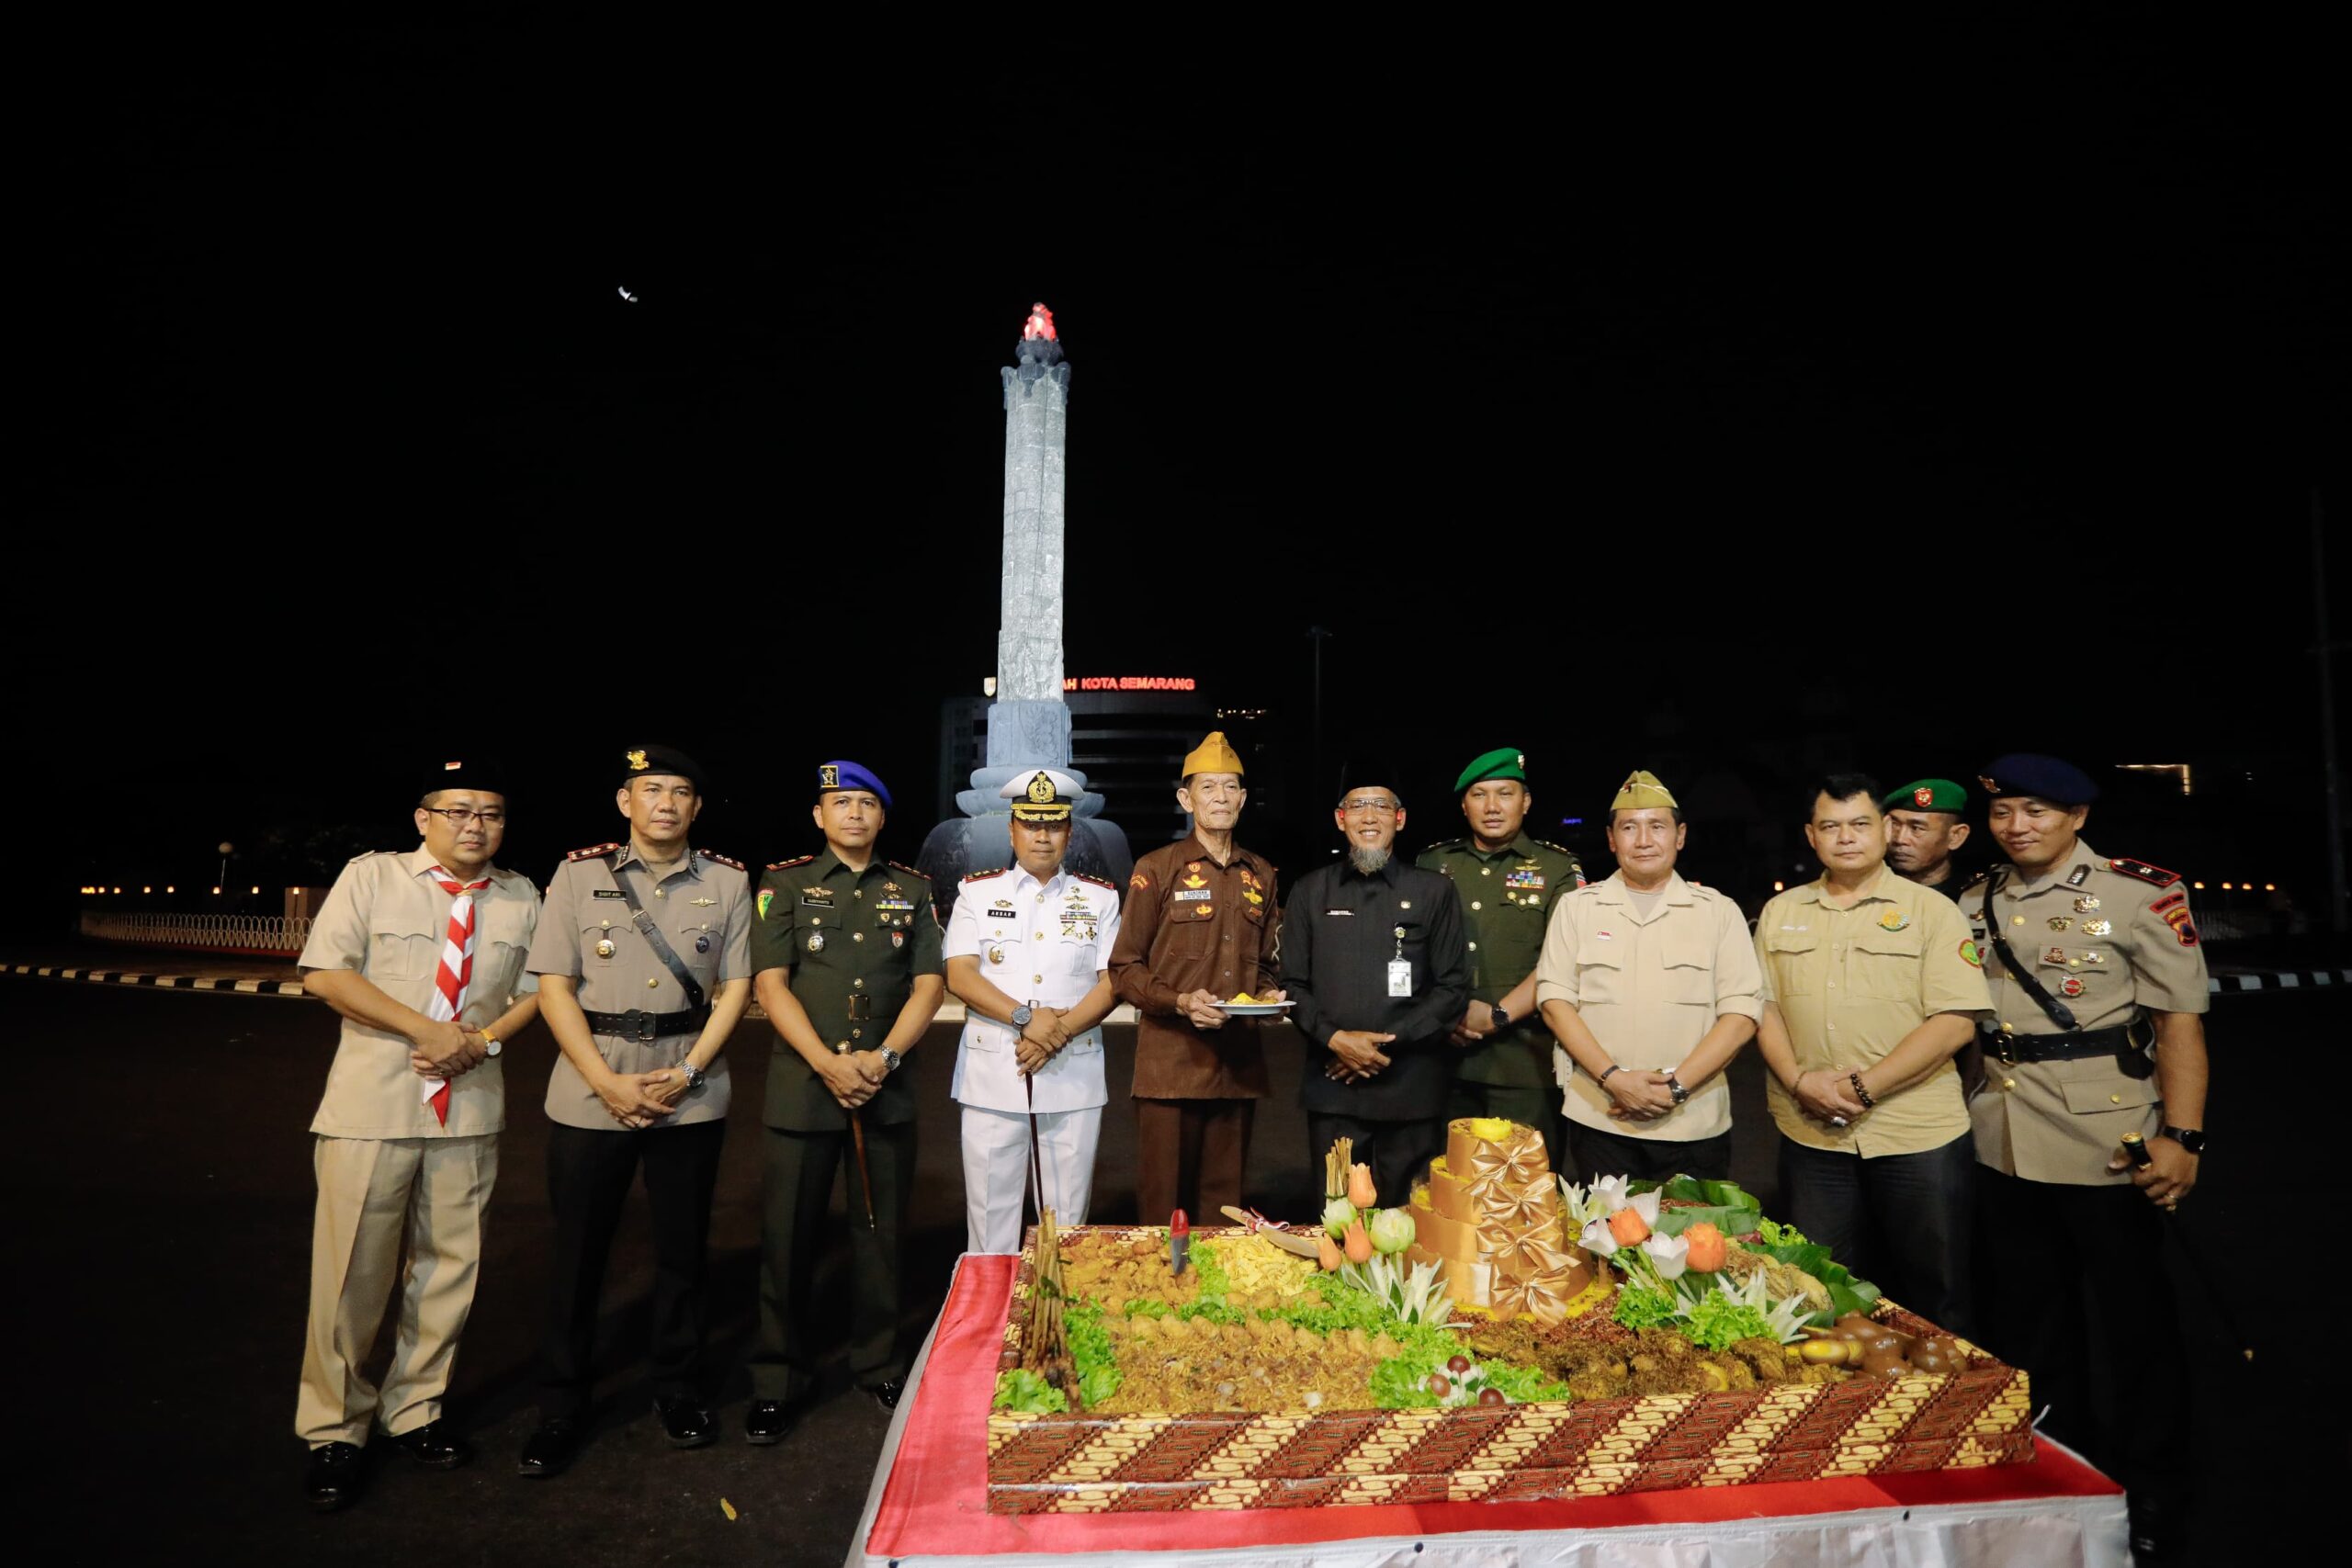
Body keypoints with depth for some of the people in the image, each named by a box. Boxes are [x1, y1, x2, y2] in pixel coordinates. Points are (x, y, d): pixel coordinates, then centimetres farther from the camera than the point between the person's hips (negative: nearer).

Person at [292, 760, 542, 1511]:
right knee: (352, 1272, 4)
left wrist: (482, 1040, -8)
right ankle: (334, 1430, 22)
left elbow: (536, 988, 10)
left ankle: (414, 1412, 29)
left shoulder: (520, 896, 5)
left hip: (470, 1105, 3)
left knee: (448, 1266, 12)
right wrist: (427, 1028, -16)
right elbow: (324, 974, -10)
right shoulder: (371, 876, -3)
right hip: (372, 1103, -3)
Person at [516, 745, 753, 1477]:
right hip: (590, 1093, 0)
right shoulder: (579, 873, 1)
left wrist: (686, 1074, -9)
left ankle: (675, 1389, 28)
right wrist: (608, 1083, -10)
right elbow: (554, 987, -2)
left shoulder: (727, 882, 3)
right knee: (578, 1250, 8)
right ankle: (562, 1406, 25)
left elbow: (735, 989, 2)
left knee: (682, 1246, 10)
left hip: (691, 1094, 1)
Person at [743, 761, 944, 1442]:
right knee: (788, 1236, 5)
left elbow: (929, 983, 4)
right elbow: (770, 983, -4)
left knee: (881, 1232, 10)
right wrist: (829, 1064, -13)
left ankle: (879, 1365, 27)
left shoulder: (912, 889, 9)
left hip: (887, 1090, 2)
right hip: (802, 1087, -1)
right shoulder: (785, 883, 4)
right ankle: (777, 1379, 21)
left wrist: (884, 1058, -10)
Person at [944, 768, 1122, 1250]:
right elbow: (959, 976, -3)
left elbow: (1113, 982, 1)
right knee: (990, 1214, 5)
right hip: (990, 1078, 0)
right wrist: (1025, 1018, -16)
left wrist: (1058, 1033, -13)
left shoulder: (1100, 898, 8)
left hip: (1073, 1079, 1)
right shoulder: (977, 892, 7)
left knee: (1068, 1218, 6)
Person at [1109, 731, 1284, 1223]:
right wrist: (1180, 1003, -17)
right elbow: (1124, 968, -2)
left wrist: (1269, 995, 3)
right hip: (1171, 1062, -4)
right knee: (1162, 1207, 1)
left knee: (1224, 1204, 12)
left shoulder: (1260, 874, 13)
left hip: (1238, 1065, 4)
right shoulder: (1156, 870, -1)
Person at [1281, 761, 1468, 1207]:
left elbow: (1453, 988, 1)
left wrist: (1385, 1042, -9)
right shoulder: (1311, 892, 9)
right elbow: (1294, 985, 8)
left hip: (1413, 1090, -1)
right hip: (1333, 1090, 1)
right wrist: (1335, 1038, -9)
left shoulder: (1435, 891, 4)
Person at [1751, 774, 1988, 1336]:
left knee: (1933, 1291, 9)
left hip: (1919, 1138, -3)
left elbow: (1955, 1021, -10)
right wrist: (1799, 1080, -9)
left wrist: (1863, 1087, -16)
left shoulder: (1930, 909, -3)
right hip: (1810, 1135, 3)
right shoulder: (1779, 913, 9)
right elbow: (1763, 1006, 8)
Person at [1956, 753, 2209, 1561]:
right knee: (2025, 1317, 18)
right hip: (2001, 1149, 5)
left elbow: (2181, 1020, -10)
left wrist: (2181, 1138, -16)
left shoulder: (2139, 893, -9)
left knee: (2133, 1319, 10)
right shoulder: (1973, 903, 5)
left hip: (2108, 1146, -5)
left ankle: (2147, 1493, 29)